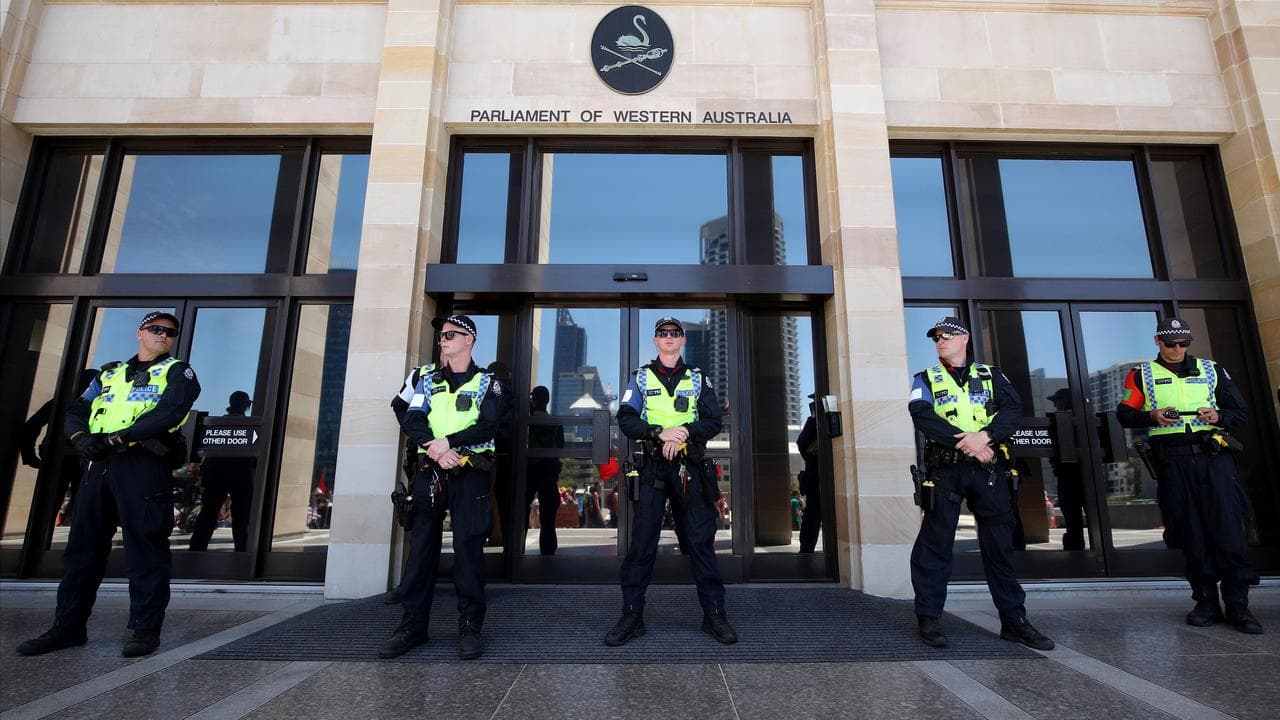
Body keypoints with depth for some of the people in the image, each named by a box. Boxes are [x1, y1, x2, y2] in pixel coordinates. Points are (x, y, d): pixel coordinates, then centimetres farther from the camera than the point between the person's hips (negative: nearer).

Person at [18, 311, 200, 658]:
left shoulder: (177, 372, 6)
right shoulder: (109, 372, 24)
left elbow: (170, 412, -11)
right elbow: (77, 411, 16)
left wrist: (115, 437, -16)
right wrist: (81, 436, -6)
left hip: (144, 464, -6)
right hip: (101, 463, 6)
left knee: (145, 548, -5)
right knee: (83, 545, 10)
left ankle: (145, 628, 1)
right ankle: (68, 626, 21)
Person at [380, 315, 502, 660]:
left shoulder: (487, 382, 6)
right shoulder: (428, 378, 15)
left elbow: (488, 426, -7)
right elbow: (412, 421, 2)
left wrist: (448, 441, -18)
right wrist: (435, 449, -15)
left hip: (469, 474, -3)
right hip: (430, 472, 3)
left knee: (468, 548, -3)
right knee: (421, 547, 5)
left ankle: (470, 628, 7)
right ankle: (412, 626, 15)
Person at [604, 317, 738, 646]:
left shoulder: (698, 378, 13)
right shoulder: (640, 378, 11)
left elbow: (714, 420, 4)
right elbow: (626, 419, -2)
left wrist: (685, 431, -15)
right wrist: (660, 432, -18)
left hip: (689, 467, 1)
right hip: (651, 467, 0)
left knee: (702, 540, 3)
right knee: (641, 542, 0)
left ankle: (714, 614, 14)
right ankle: (632, 616, 10)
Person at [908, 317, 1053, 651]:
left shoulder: (990, 376, 15)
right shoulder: (926, 380, 10)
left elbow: (1013, 408, -1)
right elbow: (922, 416, -8)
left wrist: (985, 435, -19)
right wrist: (964, 441, -18)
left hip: (989, 470, 2)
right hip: (945, 470, -2)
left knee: (999, 546, 9)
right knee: (935, 545, -1)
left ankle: (1014, 620, 21)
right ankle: (929, 618, 8)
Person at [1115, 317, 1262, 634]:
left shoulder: (1212, 370, 15)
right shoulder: (1141, 375, 10)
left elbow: (1242, 411, 14)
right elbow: (1124, 414, 5)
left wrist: (1219, 416, -7)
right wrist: (1153, 417, -14)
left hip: (1214, 458, 1)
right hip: (1173, 463, -1)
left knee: (1228, 531, -4)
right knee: (1191, 535, 4)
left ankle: (1237, 605, 7)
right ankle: (1206, 603, 13)